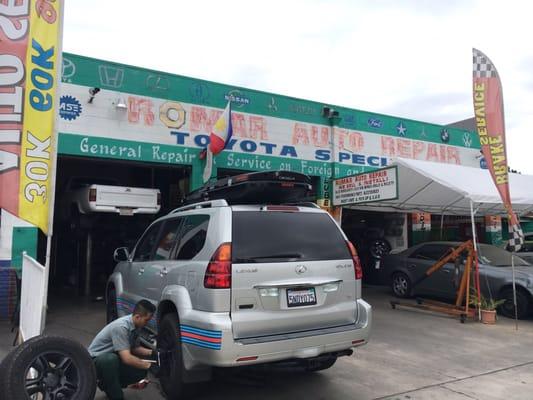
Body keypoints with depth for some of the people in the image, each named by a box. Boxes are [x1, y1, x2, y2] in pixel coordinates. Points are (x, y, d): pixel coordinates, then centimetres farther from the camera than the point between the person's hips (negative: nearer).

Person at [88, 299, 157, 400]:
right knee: (111, 359, -39)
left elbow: (135, 348, 11)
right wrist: (148, 365, -25)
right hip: (96, 361, -8)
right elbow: (126, 358, -33)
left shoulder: (136, 326, -4)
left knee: (141, 371, -9)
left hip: (112, 360, 8)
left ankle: (108, 384, 12)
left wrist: (152, 352, -5)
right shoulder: (121, 327, -30)